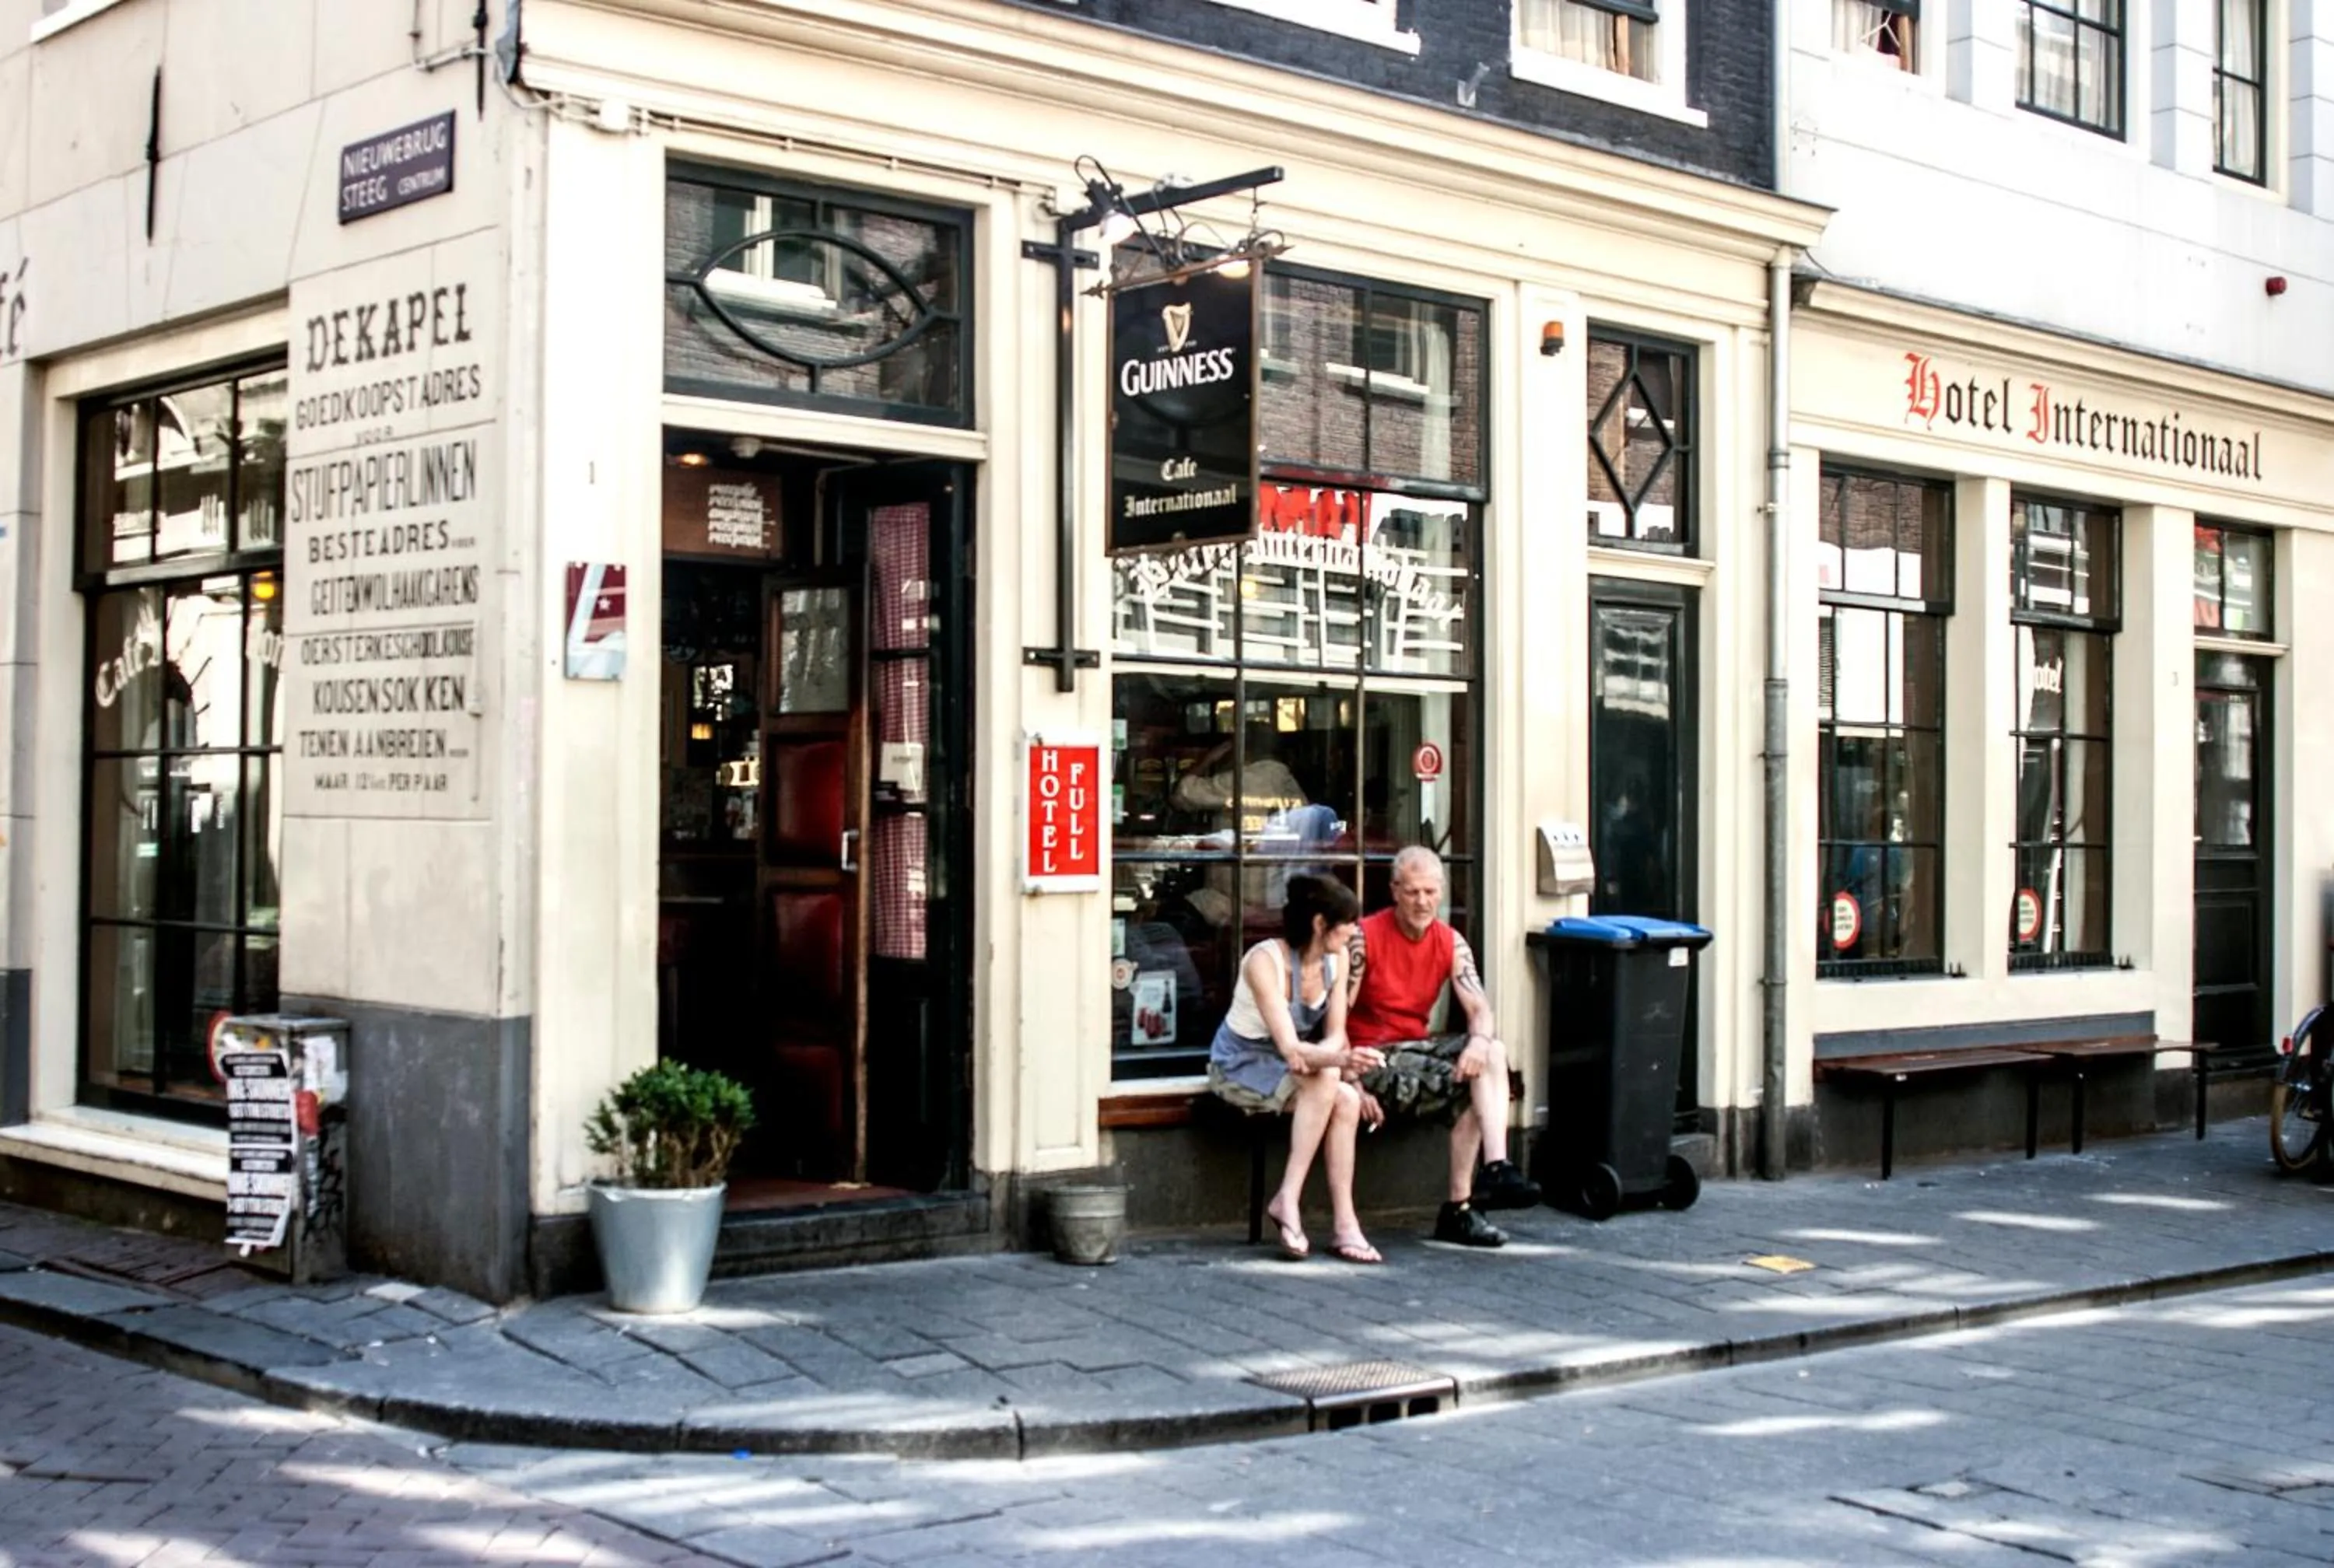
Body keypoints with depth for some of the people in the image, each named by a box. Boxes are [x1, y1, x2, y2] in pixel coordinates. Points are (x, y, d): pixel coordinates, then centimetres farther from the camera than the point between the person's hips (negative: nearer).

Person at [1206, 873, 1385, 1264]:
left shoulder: (1334, 960, -5)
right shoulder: (1265, 961, -26)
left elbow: (1335, 1037, -3)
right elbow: (1290, 1049, -32)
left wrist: (1325, 1057, -25)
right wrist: (1339, 1060, -49)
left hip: (1285, 1068, 6)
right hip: (1241, 1067, -6)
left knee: (1347, 1100, -25)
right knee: (1324, 1082, -32)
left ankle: (1344, 1225, -24)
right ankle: (1288, 1200, -28)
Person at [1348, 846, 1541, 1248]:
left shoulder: (1451, 943, 4)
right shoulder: (1364, 938, -13)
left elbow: (1480, 1010, -4)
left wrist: (1480, 1041, -28)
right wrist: (1354, 1086, -21)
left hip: (1416, 1047, 6)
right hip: (1372, 1057, -6)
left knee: (1493, 1052, -21)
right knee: (1472, 1086, -23)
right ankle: (1459, 1206, -20)